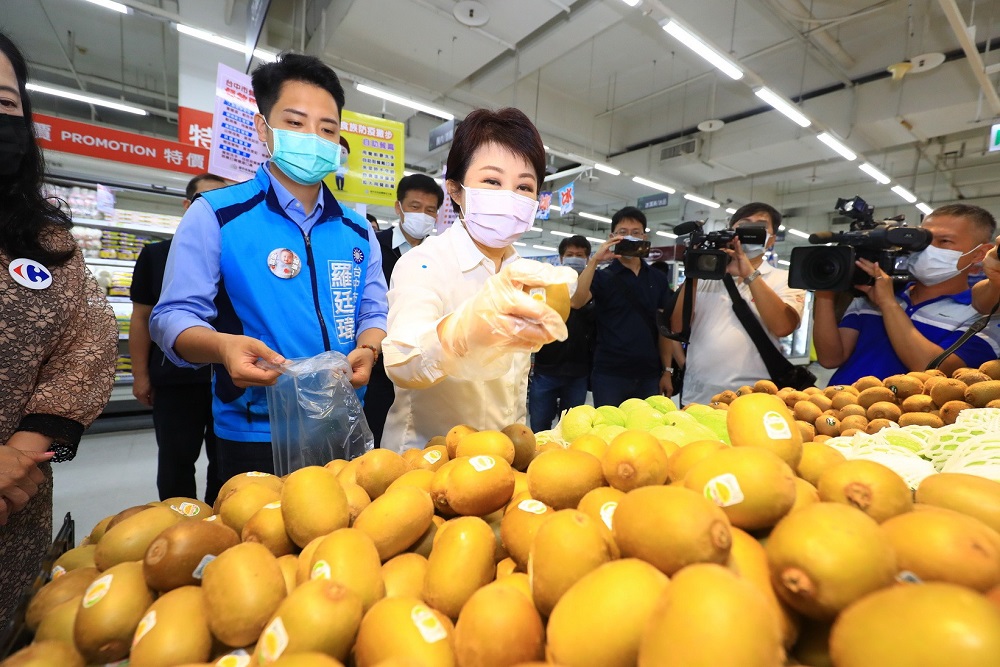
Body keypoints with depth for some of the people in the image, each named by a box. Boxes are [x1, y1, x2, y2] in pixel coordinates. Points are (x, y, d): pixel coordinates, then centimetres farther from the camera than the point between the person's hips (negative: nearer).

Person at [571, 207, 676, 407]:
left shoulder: (658, 279, 9)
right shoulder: (602, 276, 0)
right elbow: (576, 302, -20)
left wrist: (667, 371, 6)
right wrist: (594, 260, -26)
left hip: (649, 375, 3)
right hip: (609, 375, -3)